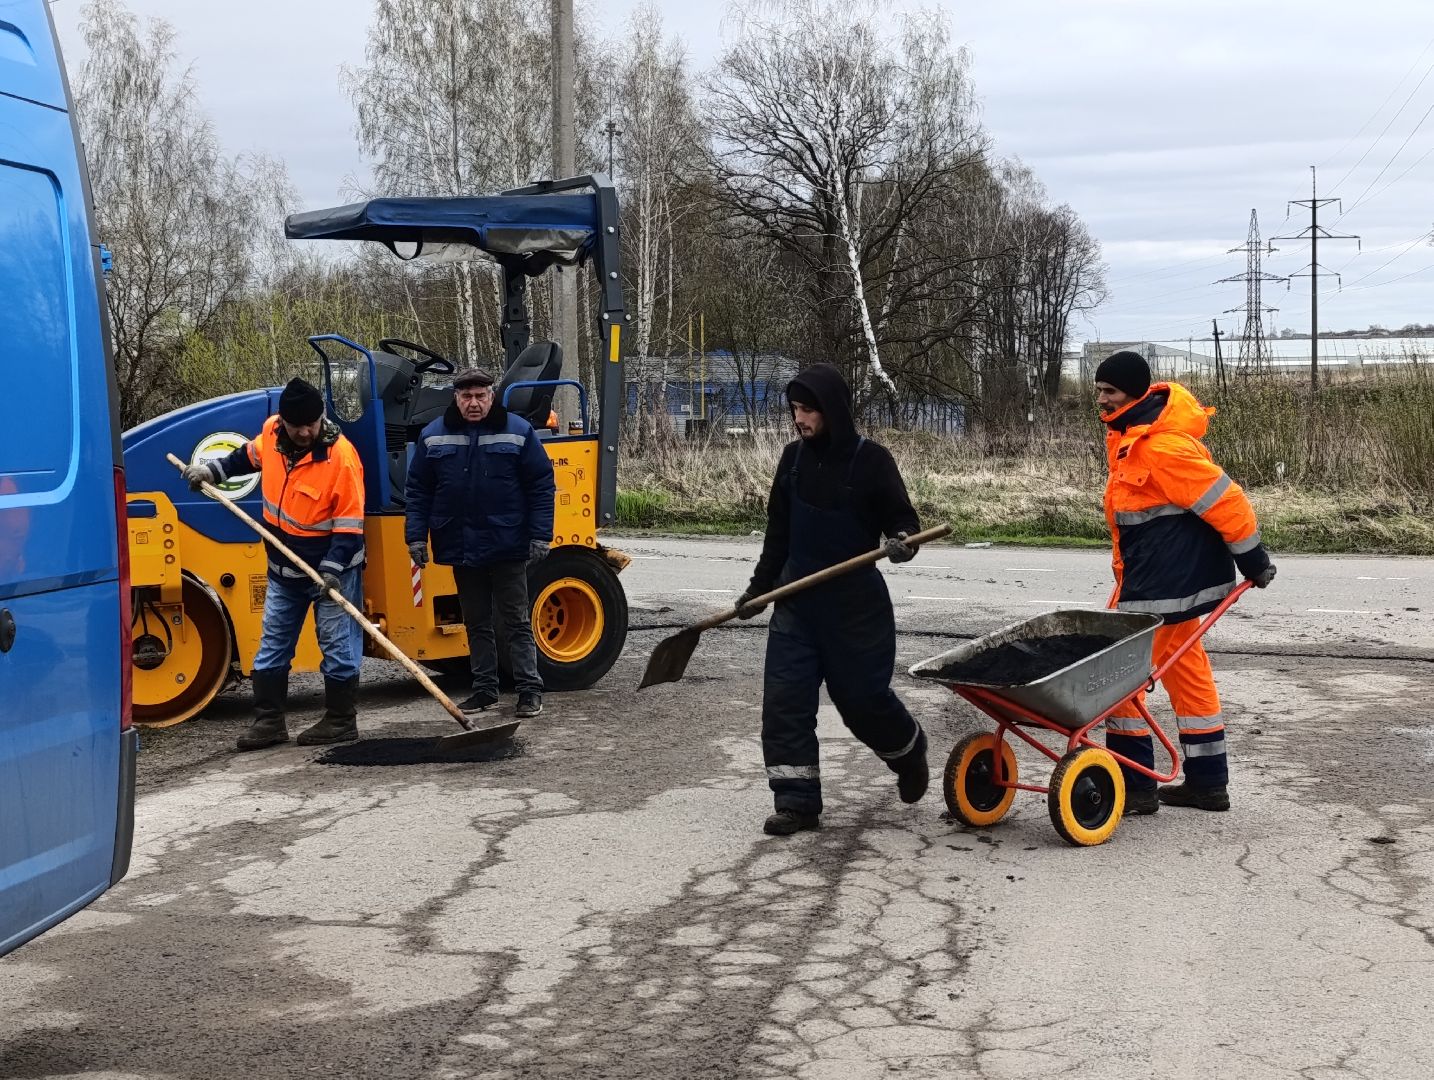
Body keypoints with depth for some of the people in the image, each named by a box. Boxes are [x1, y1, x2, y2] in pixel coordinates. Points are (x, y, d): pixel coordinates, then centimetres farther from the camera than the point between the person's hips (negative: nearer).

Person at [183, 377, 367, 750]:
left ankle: (341, 721, 11)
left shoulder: (341, 456, -23)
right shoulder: (271, 433, -6)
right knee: (272, 646, 11)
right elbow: (250, 456, 20)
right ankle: (269, 721, 19)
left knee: (338, 646, 0)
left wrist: (332, 570, -27)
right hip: (283, 568, 7)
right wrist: (213, 470, 12)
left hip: (333, 567, -6)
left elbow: (349, 525, -22)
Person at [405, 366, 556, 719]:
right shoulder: (433, 437, 4)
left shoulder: (518, 432, -2)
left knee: (517, 621, 3)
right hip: (461, 549, 3)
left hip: (508, 548, -3)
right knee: (476, 623, 12)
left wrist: (541, 536, -8)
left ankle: (529, 690, 7)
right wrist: (416, 536, 0)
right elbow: (418, 490, 7)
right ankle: (484, 689, 20)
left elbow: (541, 486, -2)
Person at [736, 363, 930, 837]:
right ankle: (797, 801, 5)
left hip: (857, 602, -4)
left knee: (863, 695, 3)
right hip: (797, 600, 4)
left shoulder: (871, 460, -10)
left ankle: (910, 753, 35)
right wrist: (760, 588, 15)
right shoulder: (793, 458, 5)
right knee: (784, 698, -4)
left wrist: (902, 541, -26)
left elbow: (903, 520, -3)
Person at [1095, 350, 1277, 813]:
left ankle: (1134, 786, 3)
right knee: (1186, 672, 15)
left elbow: (1224, 501, -20)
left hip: (1162, 584, -10)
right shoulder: (1125, 435, 8)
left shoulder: (1162, 446, -24)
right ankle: (1207, 782, 24)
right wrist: (1125, 576, 21)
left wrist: (1253, 561, -10)